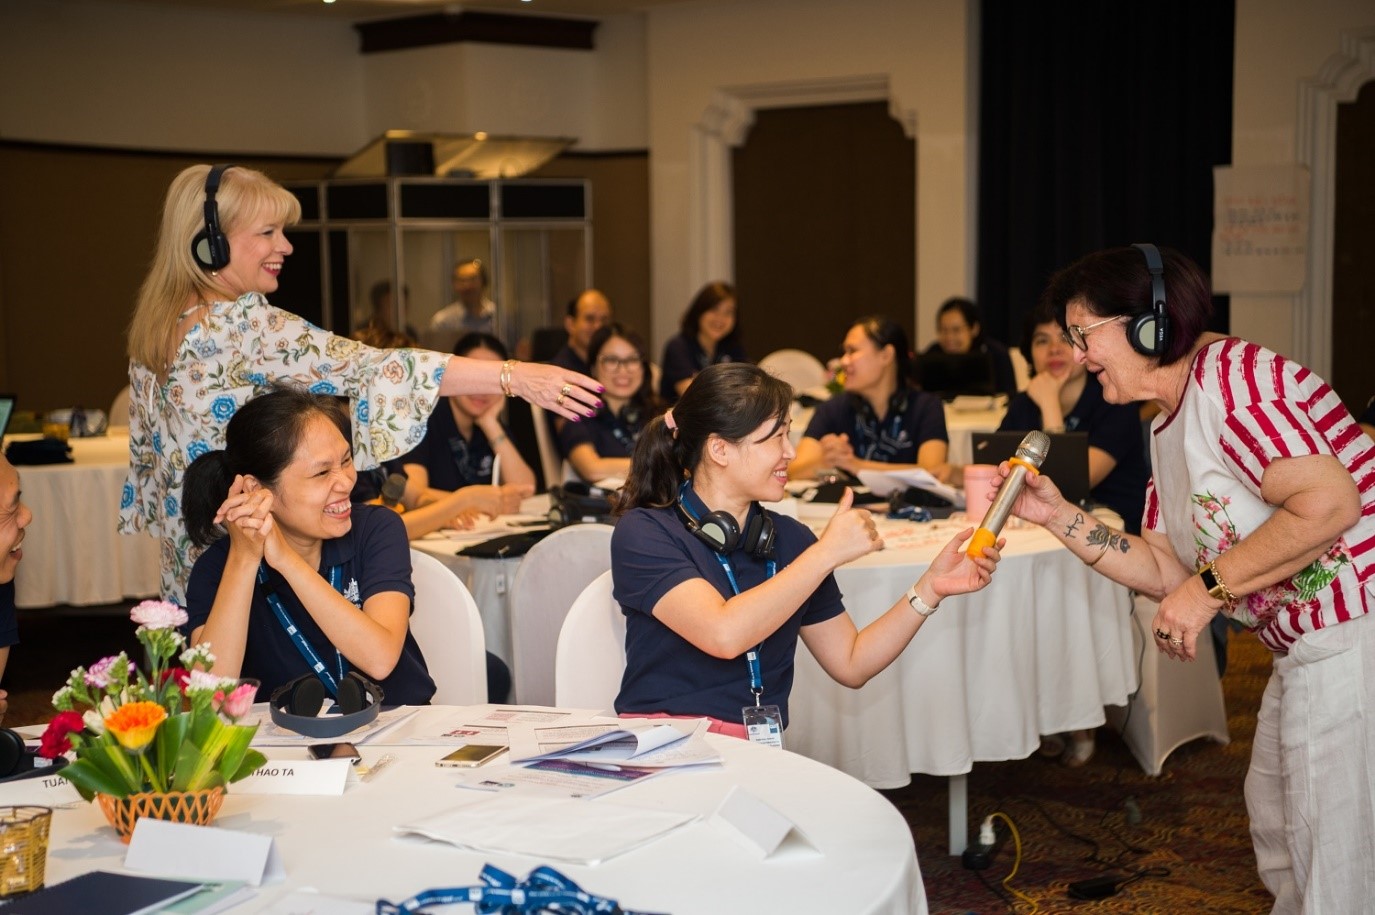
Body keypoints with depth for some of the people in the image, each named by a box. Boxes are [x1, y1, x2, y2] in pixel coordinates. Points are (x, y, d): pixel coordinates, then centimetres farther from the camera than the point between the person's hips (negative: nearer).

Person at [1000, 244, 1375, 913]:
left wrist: (1210, 586, -22)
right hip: (1308, 651, 10)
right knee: (1278, 831, 23)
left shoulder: (1227, 376, -18)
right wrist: (1057, 516, 3)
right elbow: (1167, 571, 11)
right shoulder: (1166, 431, 12)